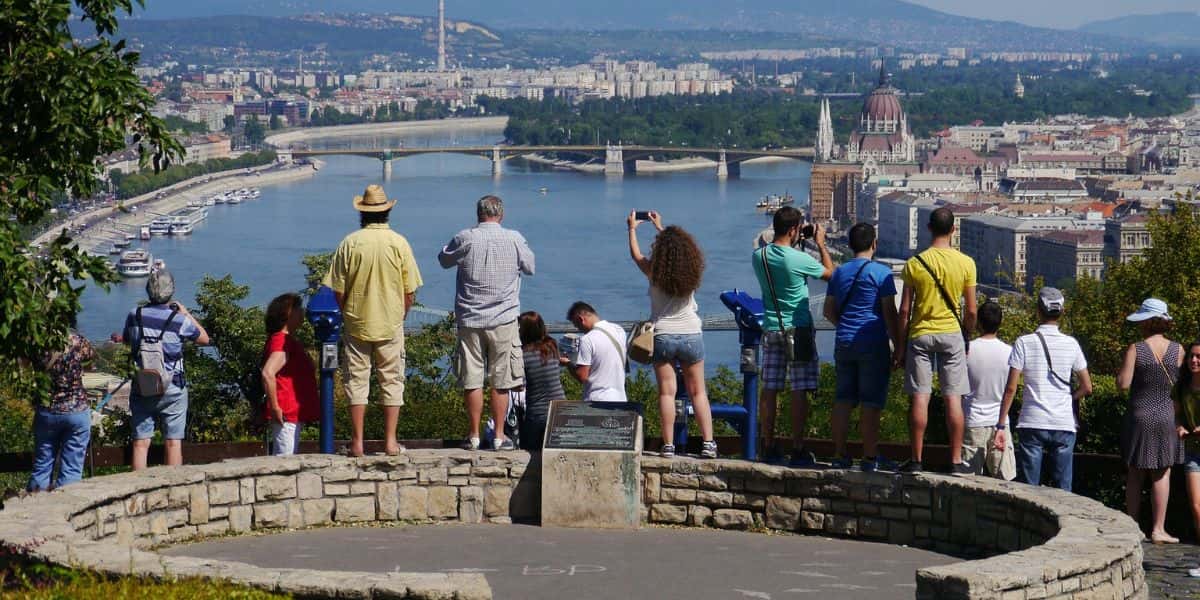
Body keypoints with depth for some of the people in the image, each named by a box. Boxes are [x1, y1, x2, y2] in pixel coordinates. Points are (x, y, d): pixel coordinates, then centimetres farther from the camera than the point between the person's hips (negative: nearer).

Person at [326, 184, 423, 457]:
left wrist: (347, 315, 12)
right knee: (392, 381, 9)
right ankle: (390, 442, 8)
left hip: (356, 324, 0)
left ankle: (357, 442, 7)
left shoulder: (350, 243, -8)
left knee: (356, 381, 7)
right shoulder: (399, 243, -6)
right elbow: (410, 293, -3)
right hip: (391, 325, 0)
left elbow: (338, 292, -5)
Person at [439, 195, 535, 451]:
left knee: (472, 382, 5)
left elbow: (444, 260, 12)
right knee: (501, 382, 6)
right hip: (503, 321, 0)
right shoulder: (514, 240, -4)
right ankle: (499, 436, 8)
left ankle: (473, 435, 9)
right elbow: (529, 267, 13)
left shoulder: (465, 239, -6)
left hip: (470, 321, 0)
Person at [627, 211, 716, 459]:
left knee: (666, 392, 0)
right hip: (692, 334, 2)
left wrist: (632, 228, 27)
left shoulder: (655, 272, -10)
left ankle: (669, 445, -3)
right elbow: (680, 248, 18)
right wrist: (661, 228, 32)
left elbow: (635, 254, 10)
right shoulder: (692, 271, -3)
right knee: (698, 392, 8)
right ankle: (708, 443, 3)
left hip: (663, 336, -2)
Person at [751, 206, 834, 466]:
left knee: (769, 390, 7)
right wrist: (821, 244, 11)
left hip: (771, 329, 5)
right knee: (800, 391, -2)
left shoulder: (759, 256, -1)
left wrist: (794, 244, 19)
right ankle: (798, 449, -3)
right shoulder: (799, 260, -17)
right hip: (799, 329, -5)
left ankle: (769, 447, 9)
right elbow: (830, 273, 0)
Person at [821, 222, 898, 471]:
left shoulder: (840, 272, 11)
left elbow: (828, 311, 16)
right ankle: (870, 457, -2)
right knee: (871, 402, -2)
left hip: (844, 343, 5)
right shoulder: (881, 272, -7)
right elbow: (890, 313, -9)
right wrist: (898, 346, -3)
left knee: (843, 399, 8)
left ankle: (840, 455, 8)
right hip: (874, 345, -5)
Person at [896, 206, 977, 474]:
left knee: (920, 397, 1)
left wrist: (901, 345, 5)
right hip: (952, 333, 0)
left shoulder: (915, 263, -5)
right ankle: (956, 460, 4)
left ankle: (916, 459, 3)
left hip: (920, 334, 0)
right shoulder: (966, 263, -3)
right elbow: (971, 311, 0)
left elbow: (905, 309, -3)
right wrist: (966, 339, 16)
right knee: (953, 398, 3)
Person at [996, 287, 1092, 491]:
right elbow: (1086, 388, 3)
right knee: (1063, 490, 5)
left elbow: (1011, 388, -6)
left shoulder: (1024, 342, -3)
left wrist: (1001, 426, -2)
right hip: (1064, 425, 1)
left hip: (1032, 424, -1)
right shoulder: (1071, 344, 2)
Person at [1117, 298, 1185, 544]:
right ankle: (1158, 529, 2)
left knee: (1135, 475, 10)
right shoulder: (1177, 350, -4)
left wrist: (1121, 366, 5)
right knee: (1162, 474, 5)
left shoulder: (1135, 350, -10)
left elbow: (1123, 384, -12)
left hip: (1138, 417, 0)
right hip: (1166, 418, 1)